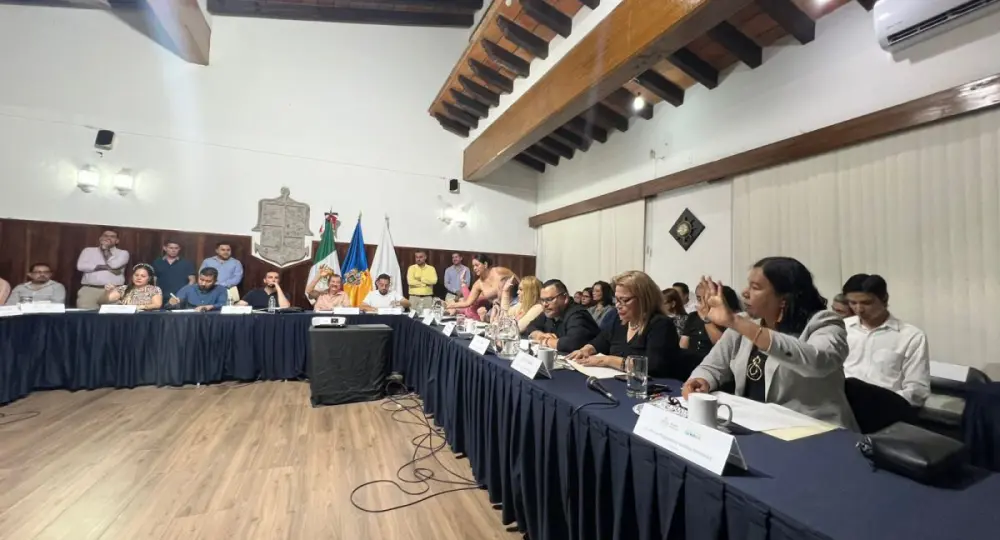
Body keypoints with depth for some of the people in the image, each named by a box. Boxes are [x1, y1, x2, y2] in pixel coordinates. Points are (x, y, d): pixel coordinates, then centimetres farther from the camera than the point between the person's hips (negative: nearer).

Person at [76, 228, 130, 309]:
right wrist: (106, 267, -5)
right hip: (89, 289, 2)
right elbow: (81, 266, 2)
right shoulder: (88, 250, 18)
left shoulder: (123, 253, 13)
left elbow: (114, 265, -6)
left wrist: (105, 248, 7)